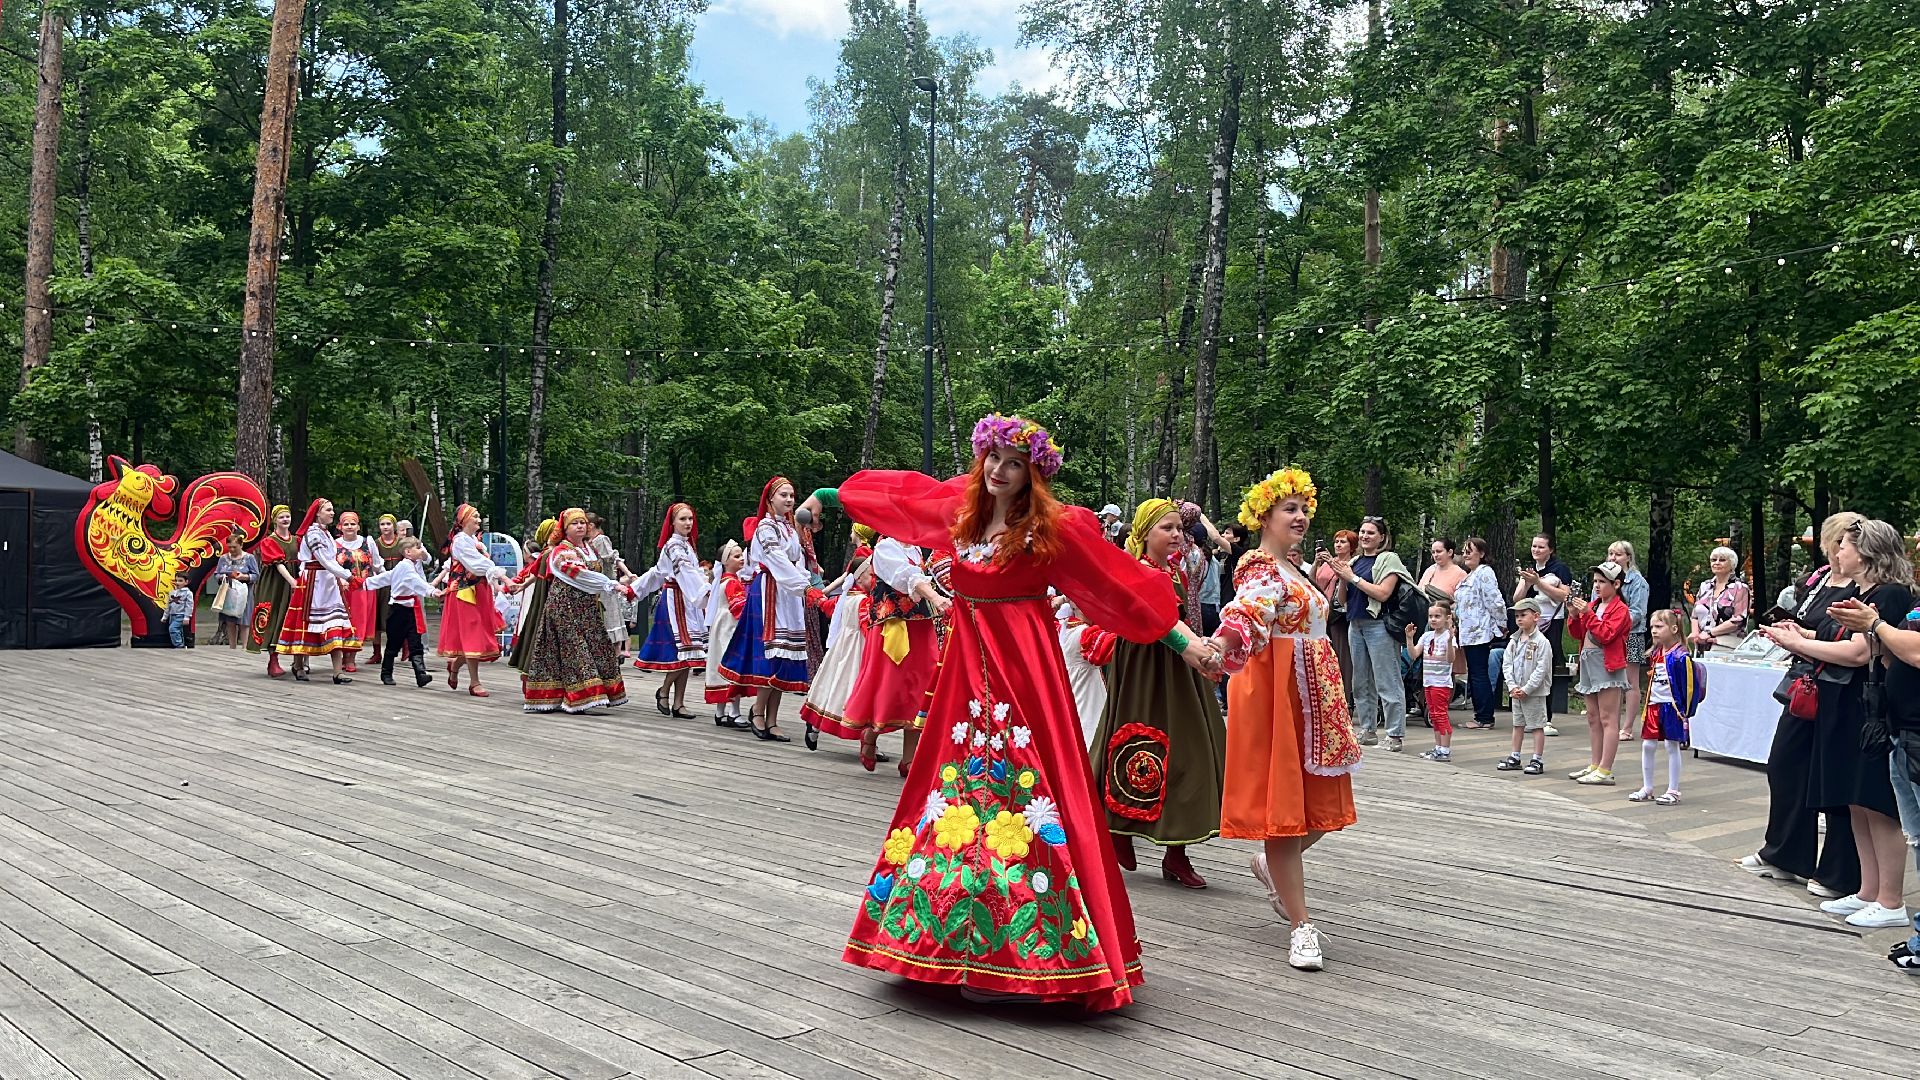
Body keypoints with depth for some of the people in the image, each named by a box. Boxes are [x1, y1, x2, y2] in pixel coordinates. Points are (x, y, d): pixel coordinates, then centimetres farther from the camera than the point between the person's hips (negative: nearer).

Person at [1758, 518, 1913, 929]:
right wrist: (1805, 636, -1)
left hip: (1873, 715, -9)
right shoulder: (1857, 593, 15)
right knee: (1856, 805, 14)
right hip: (1843, 712, 10)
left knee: (1876, 807, -3)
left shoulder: (1891, 595, -14)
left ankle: (1891, 903, 5)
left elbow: (1860, 653, -23)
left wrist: (1801, 643, -14)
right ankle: (1868, 892, 23)